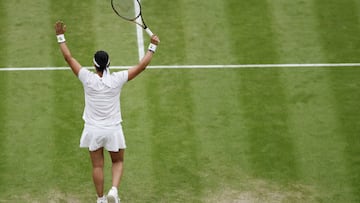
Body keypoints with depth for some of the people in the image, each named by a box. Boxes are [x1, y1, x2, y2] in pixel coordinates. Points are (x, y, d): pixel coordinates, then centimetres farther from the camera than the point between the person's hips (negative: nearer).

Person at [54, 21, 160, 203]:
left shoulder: (88, 78, -12)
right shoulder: (117, 79, -13)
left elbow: (69, 58, -4)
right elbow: (141, 66, -8)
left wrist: (61, 37, 4)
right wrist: (152, 46, 1)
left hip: (93, 130, 1)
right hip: (113, 130, 0)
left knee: (97, 165, 13)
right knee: (118, 162, 18)